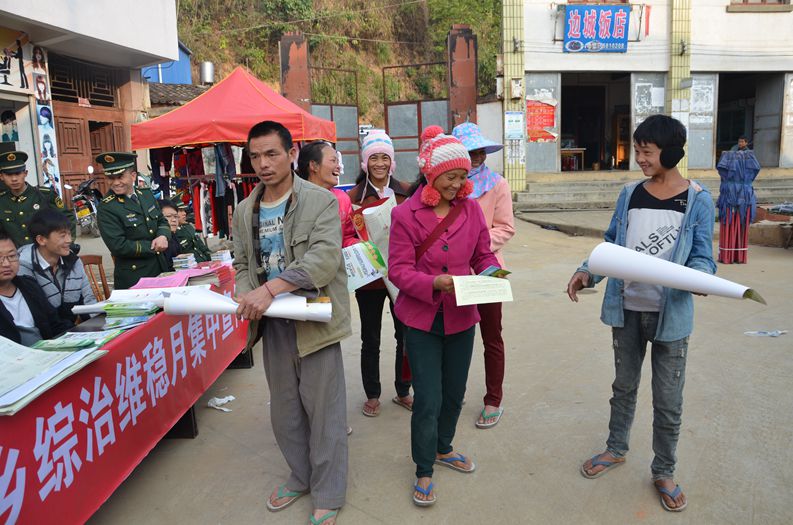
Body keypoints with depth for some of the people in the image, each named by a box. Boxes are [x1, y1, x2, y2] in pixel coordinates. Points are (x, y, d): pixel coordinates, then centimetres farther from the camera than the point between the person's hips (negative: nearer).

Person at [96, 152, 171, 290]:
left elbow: (162, 221, 13)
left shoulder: (147, 194, 5)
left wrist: (163, 236, -9)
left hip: (161, 269, 6)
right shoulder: (106, 208, -14)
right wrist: (153, 246, -14)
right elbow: (118, 246, -19)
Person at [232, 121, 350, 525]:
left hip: (314, 320, -5)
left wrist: (270, 288, -31)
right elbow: (242, 264, 13)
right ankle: (300, 477, 40)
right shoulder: (244, 211, 9)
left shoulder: (321, 201, -10)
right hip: (273, 324, 6)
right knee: (284, 411, 18)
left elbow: (324, 258, -22)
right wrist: (247, 295, -9)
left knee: (323, 410, 5)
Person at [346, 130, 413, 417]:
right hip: (369, 276, -2)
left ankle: (403, 392, 31)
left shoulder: (406, 191, 3)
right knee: (370, 340, 11)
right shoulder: (354, 196, -4)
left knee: (406, 335, 12)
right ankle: (372, 395, 29)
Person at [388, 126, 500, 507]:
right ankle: (424, 472, 22)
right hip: (422, 319, -4)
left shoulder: (471, 208, -1)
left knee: (454, 393, 18)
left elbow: (484, 255, 8)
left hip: (461, 318, 4)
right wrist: (434, 283, -29)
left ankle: (442, 449, 44)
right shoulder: (405, 214, -12)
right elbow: (398, 269, -14)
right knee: (428, 400, 0)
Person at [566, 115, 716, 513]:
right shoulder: (629, 194, 2)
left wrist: (693, 276, -30)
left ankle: (663, 472, 28)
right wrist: (587, 272, -8)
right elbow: (611, 244, 7)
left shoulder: (697, 200, -7)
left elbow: (703, 259, -7)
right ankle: (616, 449, 39)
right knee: (624, 385, 19)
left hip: (670, 315, -3)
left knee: (668, 399, 7)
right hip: (626, 309, 3)